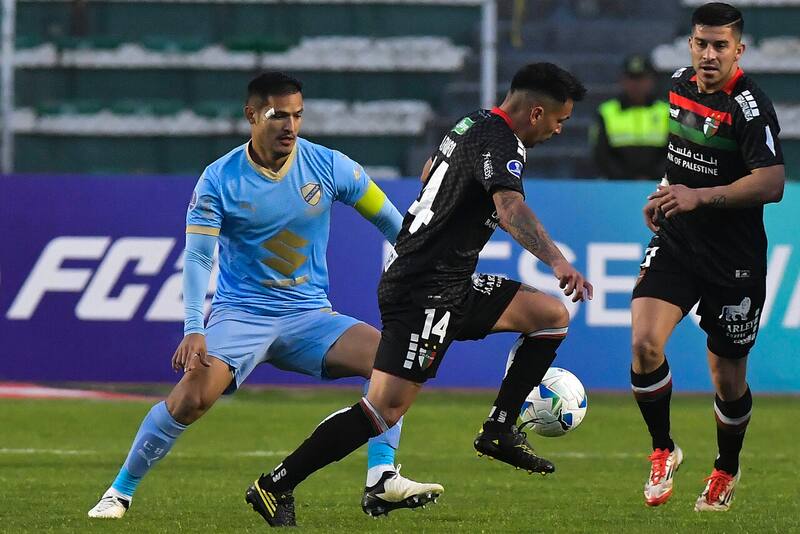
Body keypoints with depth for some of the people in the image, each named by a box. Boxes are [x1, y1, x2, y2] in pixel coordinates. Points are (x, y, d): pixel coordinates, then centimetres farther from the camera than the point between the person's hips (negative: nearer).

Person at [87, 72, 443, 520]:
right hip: (240, 312, -3)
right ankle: (121, 492, -5)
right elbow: (198, 256, -14)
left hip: (309, 314, 3)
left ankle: (384, 479, -19)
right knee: (189, 399, -24)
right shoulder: (220, 179, -9)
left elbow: (391, 221, 7)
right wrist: (194, 329, -26)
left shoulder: (329, 166, -4)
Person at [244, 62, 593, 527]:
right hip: (426, 292, -10)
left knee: (554, 315, 9)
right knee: (386, 410, -14)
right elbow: (510, 207, -37)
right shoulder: (500, 143, -17)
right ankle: (276, 486, -8)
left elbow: (429, 172, 32)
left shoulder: (474, 123, 12)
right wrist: (557, 261, -50)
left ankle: (500, 429, 10)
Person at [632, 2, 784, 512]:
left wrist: (700, 196, -35)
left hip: (734, 260, -5)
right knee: (645, 342, -17)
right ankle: (664, 452, 3)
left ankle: (727, 471, 33)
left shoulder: (749, 106, -19)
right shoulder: (681, 85, 4)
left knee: (728, 377, 7)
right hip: (676, 243, 5)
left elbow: (771, 183, -29)